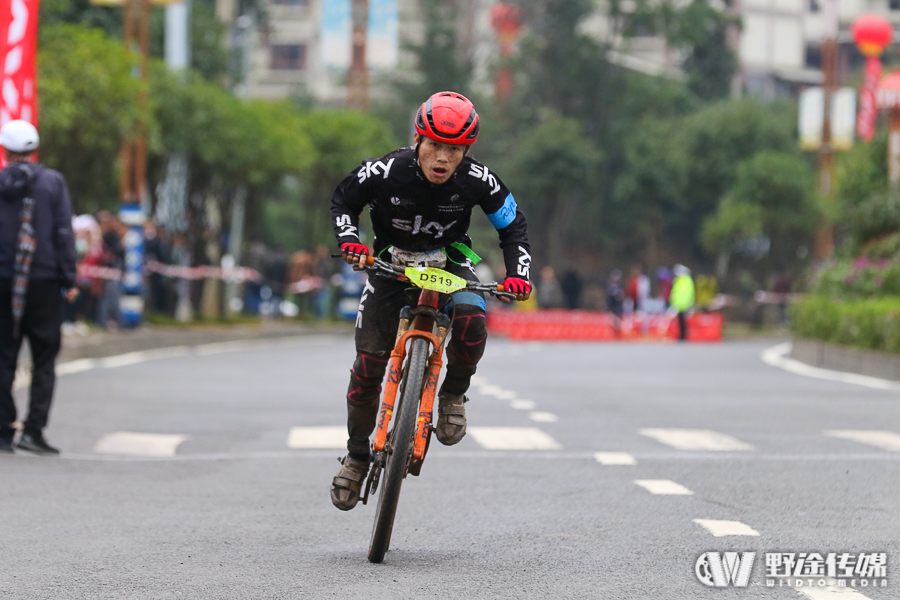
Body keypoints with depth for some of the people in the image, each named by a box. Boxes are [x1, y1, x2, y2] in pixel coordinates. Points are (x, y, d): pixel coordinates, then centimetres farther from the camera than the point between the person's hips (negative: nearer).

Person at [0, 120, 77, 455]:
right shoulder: (53, 182, 0)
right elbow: (64, 233, -3)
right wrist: (69, 280, 0)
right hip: (43, 281, -1)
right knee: (44, 359, 3)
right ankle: (33, 430, -6)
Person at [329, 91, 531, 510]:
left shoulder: (478, 181, -21)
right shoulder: (385, 173, -23)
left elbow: (512, 225, -4)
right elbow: (344, 200, -4)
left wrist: (518, 273, -18)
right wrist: (349, 241, -21)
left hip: (449, 261, 0)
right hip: (392, 262, 0)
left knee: (471, 319, -33)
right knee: (368, 364, -8)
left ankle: (453, 394, -5)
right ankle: (357, 455, 13)